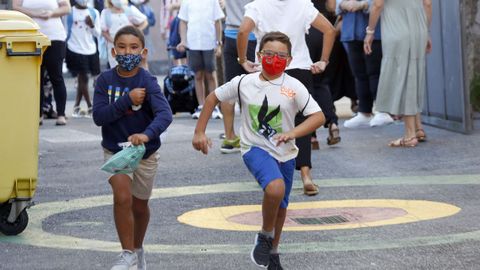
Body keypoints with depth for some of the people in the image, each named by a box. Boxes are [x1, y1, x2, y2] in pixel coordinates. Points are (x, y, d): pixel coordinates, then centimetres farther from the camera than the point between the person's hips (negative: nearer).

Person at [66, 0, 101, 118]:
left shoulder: (94, 13, 7)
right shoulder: (70, 12, -2)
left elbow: (97, 34, 8)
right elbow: (66, 31, 2)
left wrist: (92, 25, -11)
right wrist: (65, 50, 1)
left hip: (91, 50, 3)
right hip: (75, 50, -3)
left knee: (81, 78, 9)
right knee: (83, 78, -4)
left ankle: (76, 106, 20)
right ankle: (90, 106, 5)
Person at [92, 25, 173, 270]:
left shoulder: (148, 82, -18)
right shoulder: (105, 80, -10)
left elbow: (165, 114, -31)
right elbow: (99, 116, -18)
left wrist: (147, 134, -50)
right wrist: (127, 100, -29)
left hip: (145, 151, 0)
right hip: (115, 150, 0)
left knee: (140, 205, 14)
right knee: (122, 197, -20)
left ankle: (138, 248, 41)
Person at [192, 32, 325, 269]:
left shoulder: (294, 87, -12)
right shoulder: (244, 83, -8)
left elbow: (318, 116, -16)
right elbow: (213, 98, 5)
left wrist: (293, 133, -31)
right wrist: (199, 132, 3)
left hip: (285, 153, 3)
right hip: (255, 148, -3)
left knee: (280, 205, 17)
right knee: (275, 187, -30)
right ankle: (265, 236, -5)